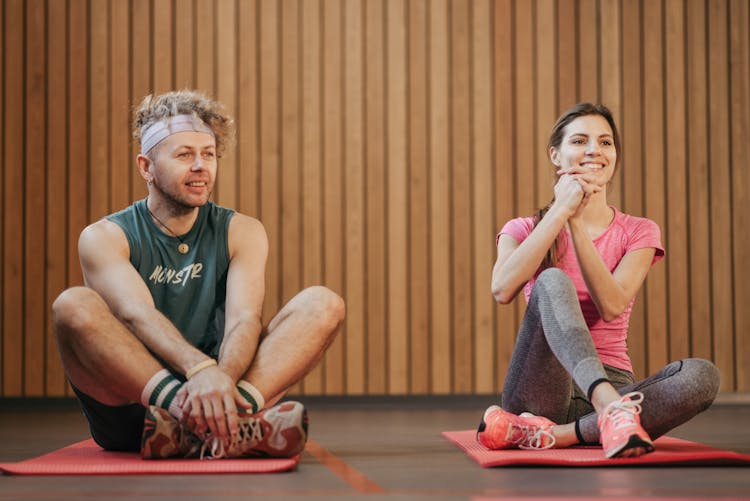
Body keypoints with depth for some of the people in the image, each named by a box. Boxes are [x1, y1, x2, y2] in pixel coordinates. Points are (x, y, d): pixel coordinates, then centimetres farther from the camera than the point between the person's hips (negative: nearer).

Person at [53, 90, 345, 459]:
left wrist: (222, 380, -32)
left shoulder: (242, 233, 10)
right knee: (73, 305, -29)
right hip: (130, 407, -2)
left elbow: (245, 318, -8)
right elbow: (137, 316, -18)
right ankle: (238, 421, -45)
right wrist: (200, 369, -39)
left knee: (323, 304, -15)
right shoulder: (103, 238, 2)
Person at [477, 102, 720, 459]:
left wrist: (576, 222, -13)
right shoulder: (524, 230, 10)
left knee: (702, 376, -28)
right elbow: (503, 290, -15)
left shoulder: (639, 232, 11)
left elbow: (611, 306, -9)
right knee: (552, 282, -28)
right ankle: (614, 411, -51)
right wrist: (560, 210, -13)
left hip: (610, 385, 2)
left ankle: (545, 435, -34)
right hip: (540, 389, -1)